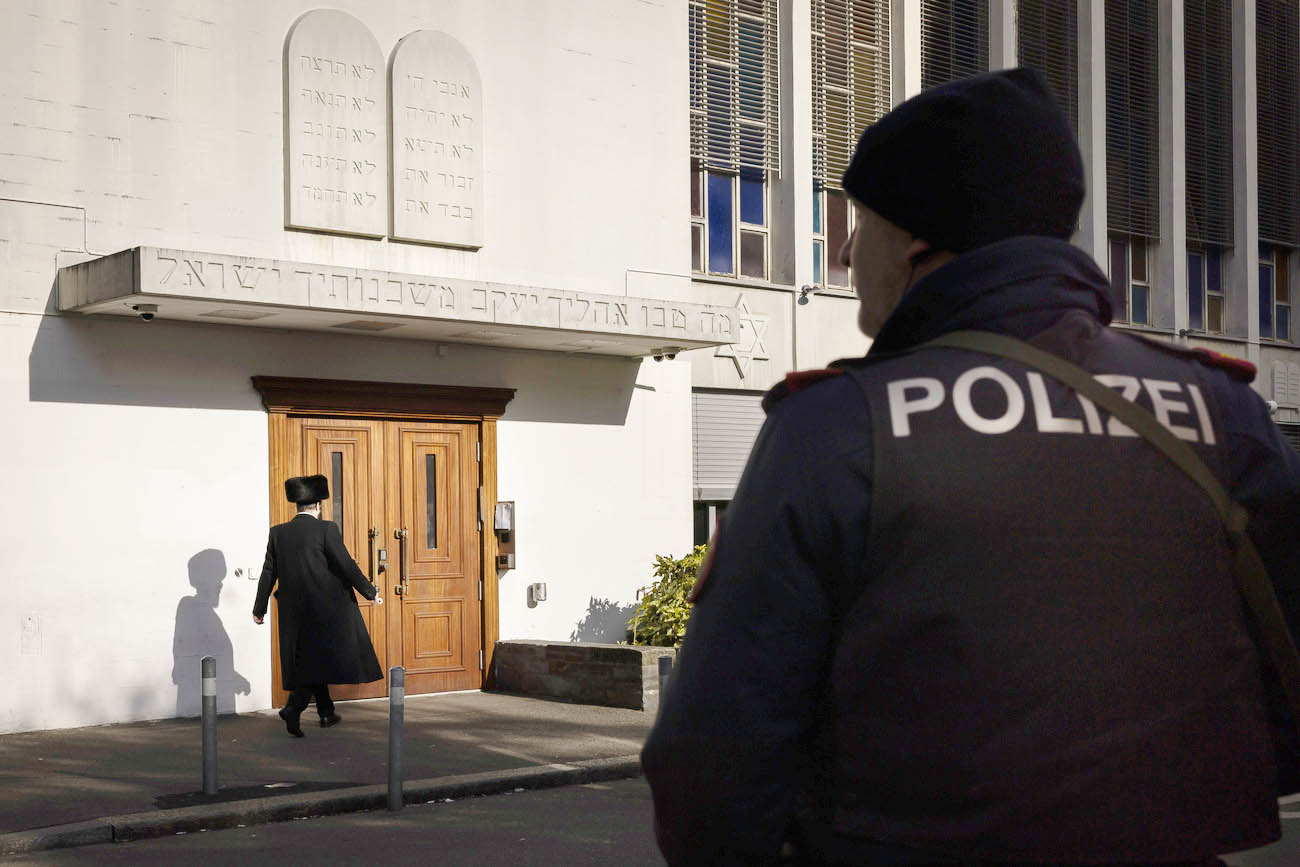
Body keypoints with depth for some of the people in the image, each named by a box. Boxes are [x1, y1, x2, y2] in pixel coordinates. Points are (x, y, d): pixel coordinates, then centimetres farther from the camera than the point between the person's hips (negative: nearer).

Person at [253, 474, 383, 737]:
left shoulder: (278, 533, 4)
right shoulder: (326, 530, -10)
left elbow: (268, 573, 7)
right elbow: (346, 565, -11)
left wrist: (259, 609, 16)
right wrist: (370, 592, -1)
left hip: (295, 611, 5)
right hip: (326, 607, -5)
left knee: (311, 661, 17)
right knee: (322, 660, 3)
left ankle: (326, 713, 25)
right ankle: (293, 707, -13)